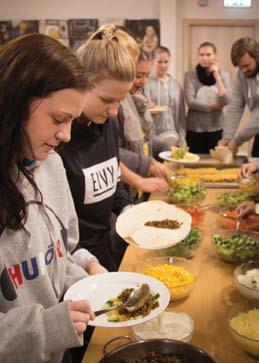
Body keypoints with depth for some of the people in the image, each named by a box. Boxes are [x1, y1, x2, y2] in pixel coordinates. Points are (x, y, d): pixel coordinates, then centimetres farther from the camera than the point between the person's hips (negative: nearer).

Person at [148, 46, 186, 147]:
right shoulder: (146, 83, -5)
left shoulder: (175, 84, 12)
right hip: (152, 136, -4)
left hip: (173, 135, 4)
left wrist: (182, 137, 8)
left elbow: (181, 113, 13)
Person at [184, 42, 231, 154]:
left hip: (216, 129, 2)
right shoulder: (190, 75, -2)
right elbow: (190, 102, -13)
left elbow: (225, 101, -11)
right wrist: (214, 106, -8)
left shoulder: (224, 75, 4)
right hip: (195, 129, -2)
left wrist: (216, 76, -10)